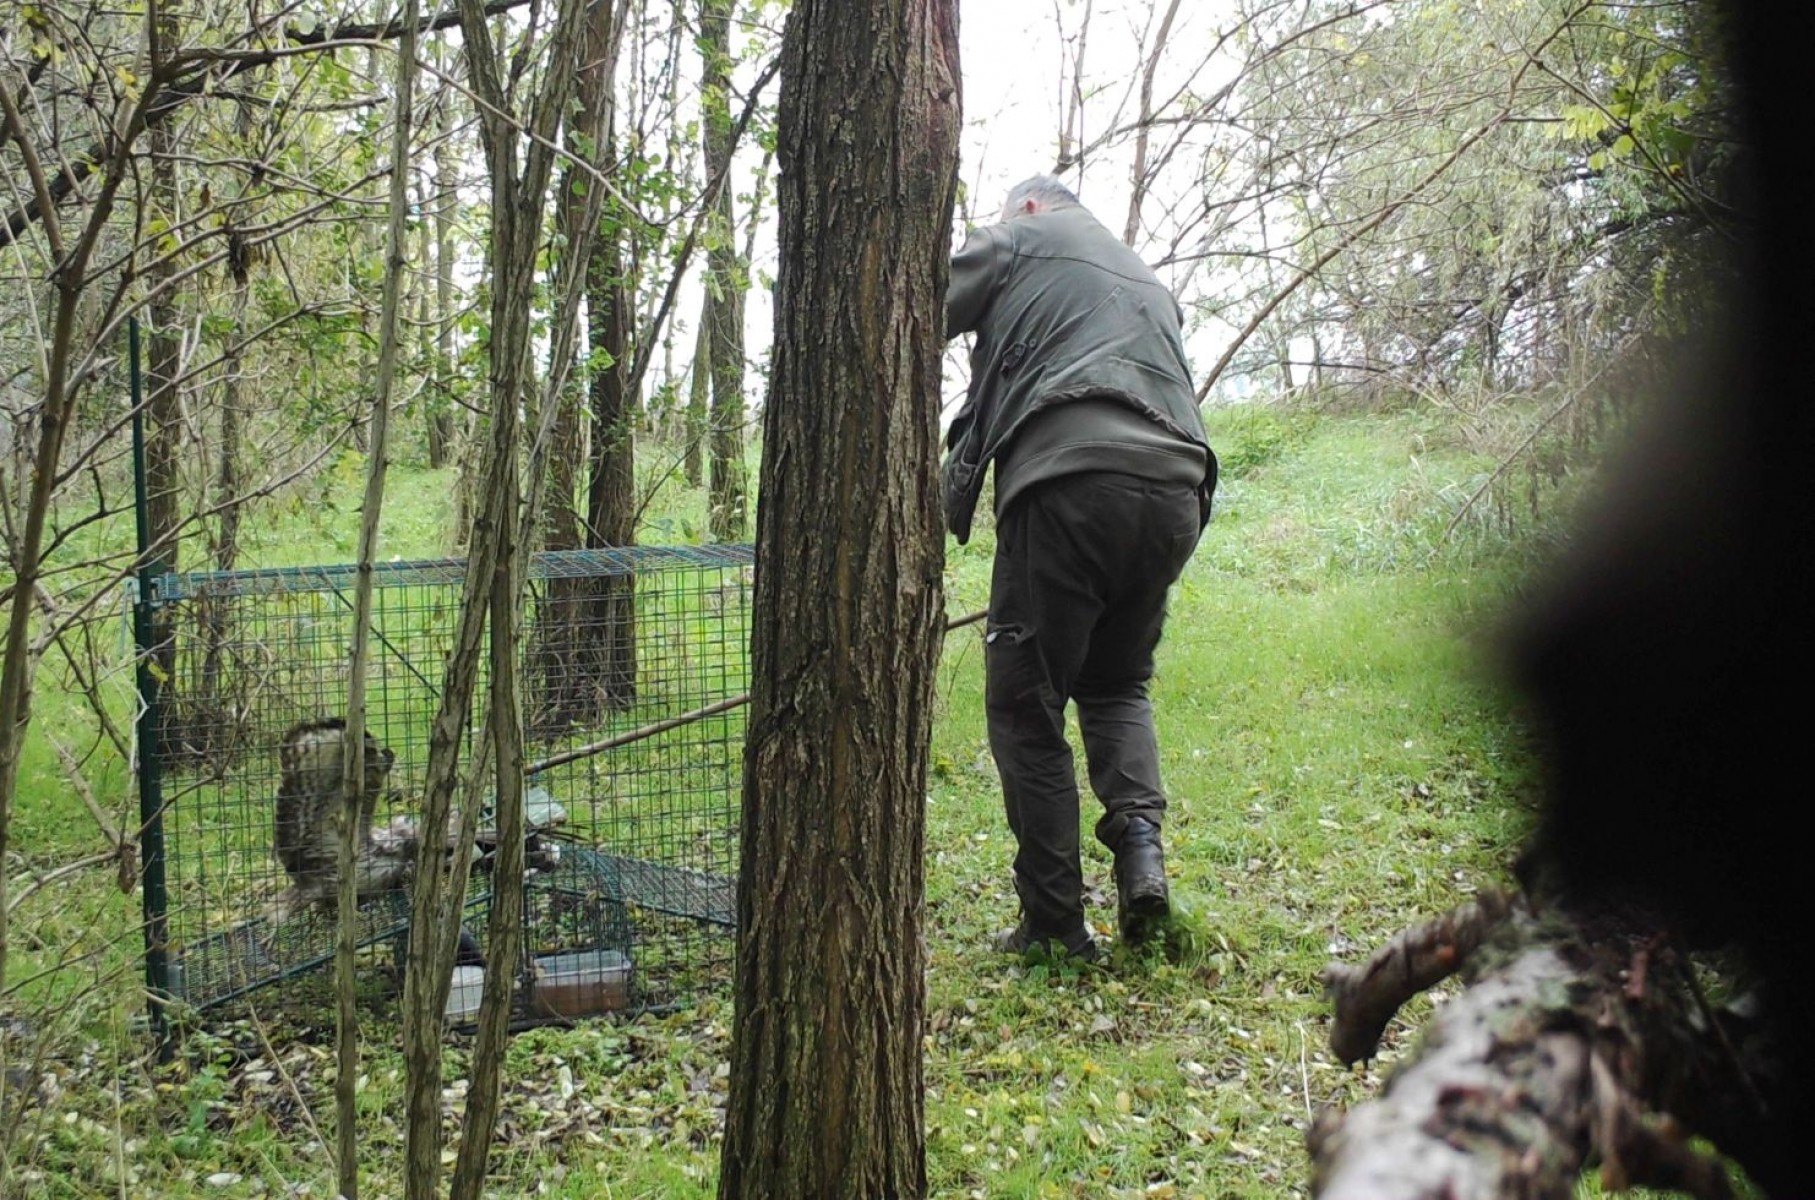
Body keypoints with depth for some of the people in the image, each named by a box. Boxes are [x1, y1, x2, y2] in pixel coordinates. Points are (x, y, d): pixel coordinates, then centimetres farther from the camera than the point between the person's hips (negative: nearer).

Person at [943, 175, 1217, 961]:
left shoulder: (1019, 237, 17)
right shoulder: (1148, 280, 35)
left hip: (1068, 477, -6)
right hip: (1177, 490, 6)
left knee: (1026, 705, 4)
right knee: (1117, 684, 24)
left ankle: (1054, 920, 4)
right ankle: (1140, 838, -1)